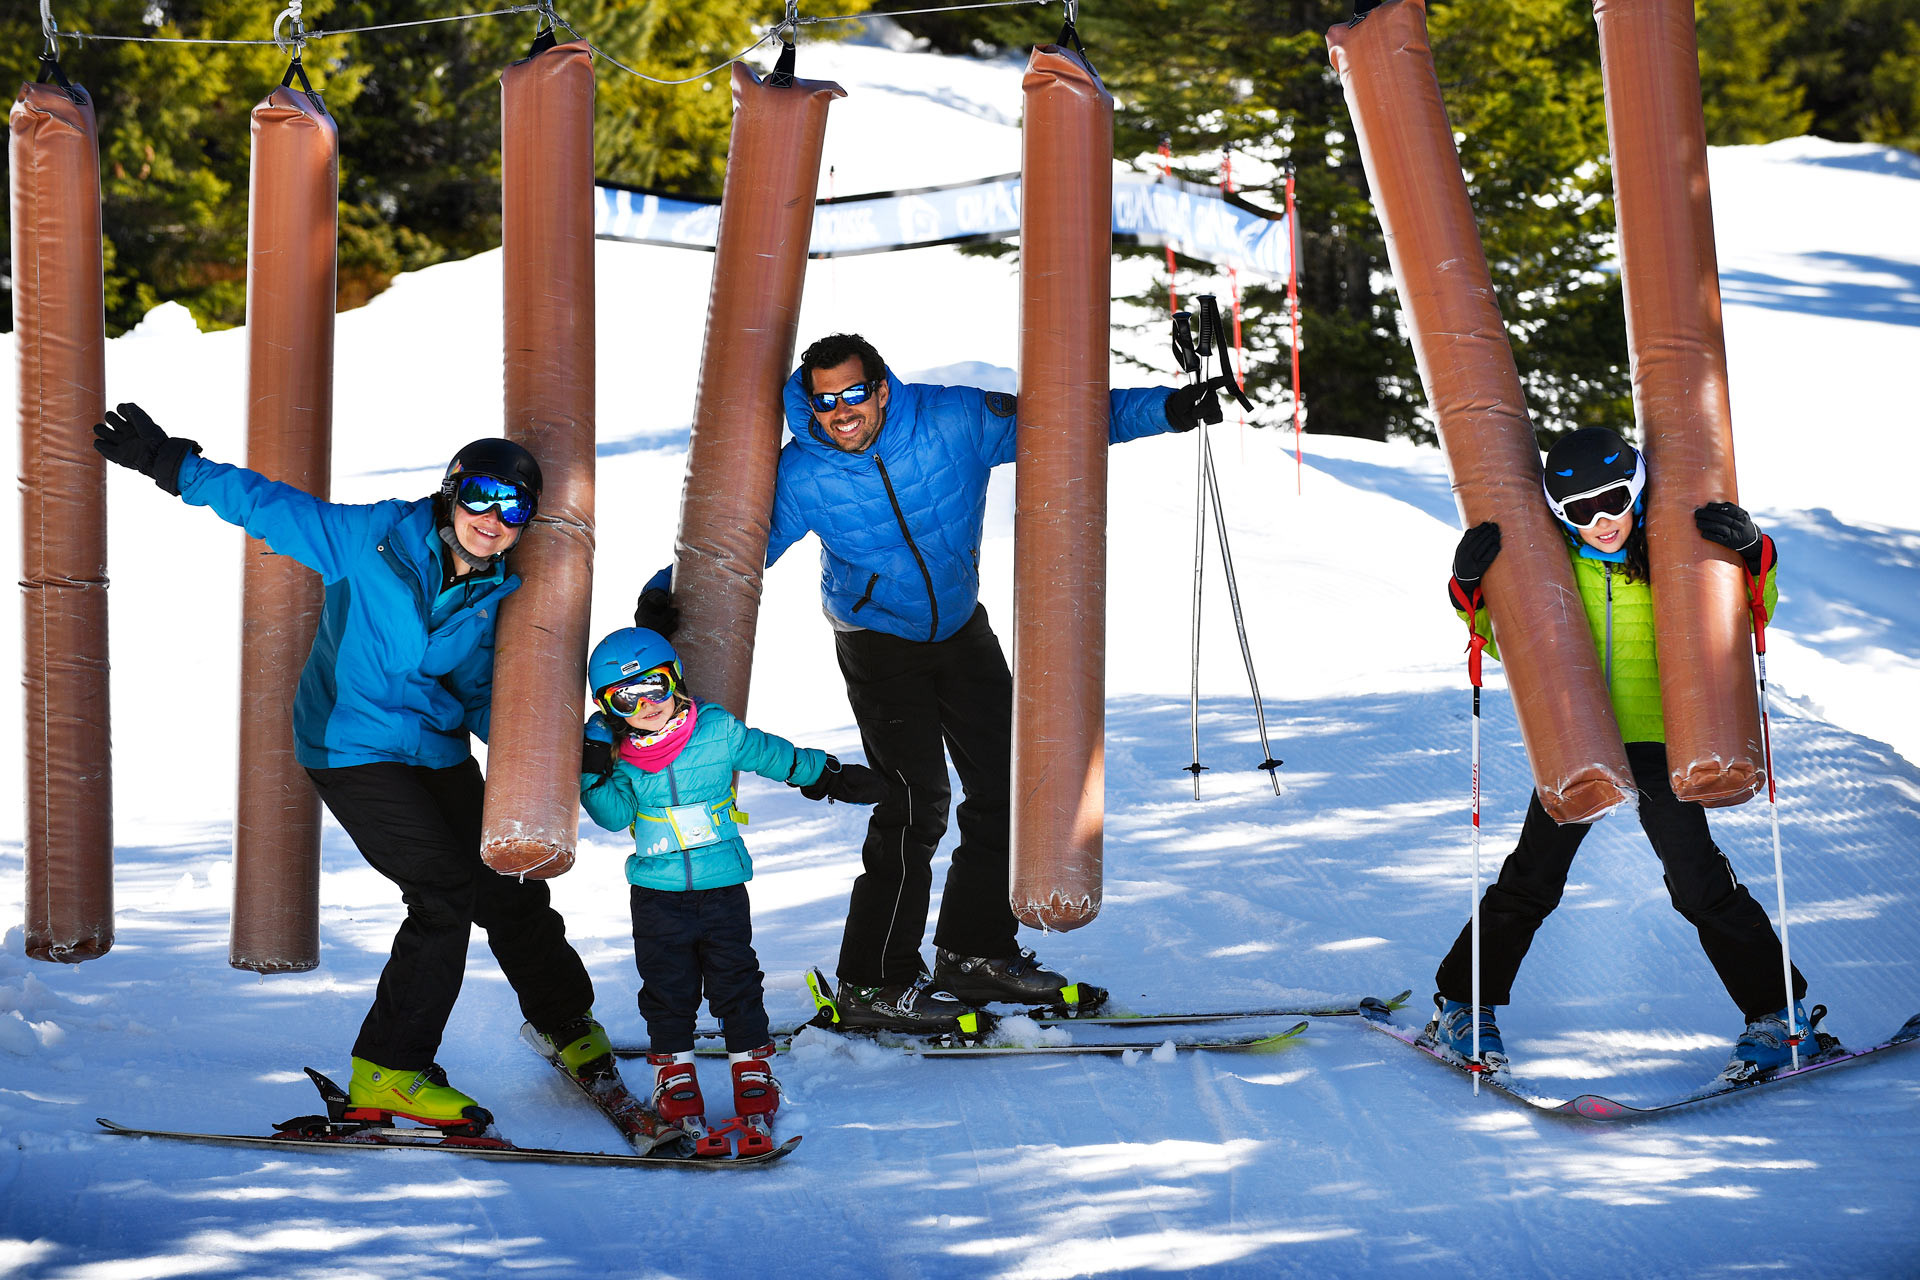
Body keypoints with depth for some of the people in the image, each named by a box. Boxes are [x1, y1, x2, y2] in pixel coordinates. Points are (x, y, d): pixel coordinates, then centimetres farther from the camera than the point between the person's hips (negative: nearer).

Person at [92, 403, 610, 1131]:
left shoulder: (492, 594, 0)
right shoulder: (373, 540, -15)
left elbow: (478, 691, 9)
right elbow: (272, 507, -10)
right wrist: (170, 465, -13)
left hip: (436, 752, 6)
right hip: (354, 749, -6)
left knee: (510, 889, 11)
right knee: (446, 891, -18)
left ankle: (567, 1024, 37)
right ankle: (387, 1071, -11)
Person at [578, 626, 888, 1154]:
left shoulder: (719, 731, -4)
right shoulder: (622, 757, -2)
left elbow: (775, 755, 9)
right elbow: (614, 814, -10)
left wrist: (829, 776, 16)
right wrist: (595, 772, -25)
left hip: (722, 888, -1)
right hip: (657, 895, 1)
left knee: (735, 983, 4)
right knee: (667, 990, 5)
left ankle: (752, 1073, 15)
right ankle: (675, 1076, 18)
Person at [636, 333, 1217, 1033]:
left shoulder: (955, 421, -19)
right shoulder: (801, 476, -21)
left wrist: (1166, 410, -16)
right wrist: (669, 594, -25)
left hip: (962, 630, 4)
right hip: (879, 647, -4)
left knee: (1008, 789, 6)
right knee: (917, 805, -15)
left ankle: (976, 951, 22)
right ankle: (874, 983, -7)